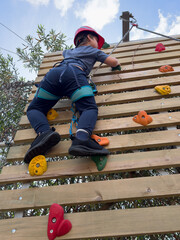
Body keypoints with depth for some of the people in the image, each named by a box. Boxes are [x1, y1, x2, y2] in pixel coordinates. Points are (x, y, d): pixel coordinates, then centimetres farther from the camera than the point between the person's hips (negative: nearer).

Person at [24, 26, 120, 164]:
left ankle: (44, 132, -25)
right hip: (75, 74, -3)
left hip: (54, 73, 4)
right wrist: (116, 62, 54)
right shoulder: (93, 51, 32)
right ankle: (81, 138, -48)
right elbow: (114, 63, 30)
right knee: (90, 108, -14)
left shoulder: (69, 51, 46)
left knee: (34, 109, 10)